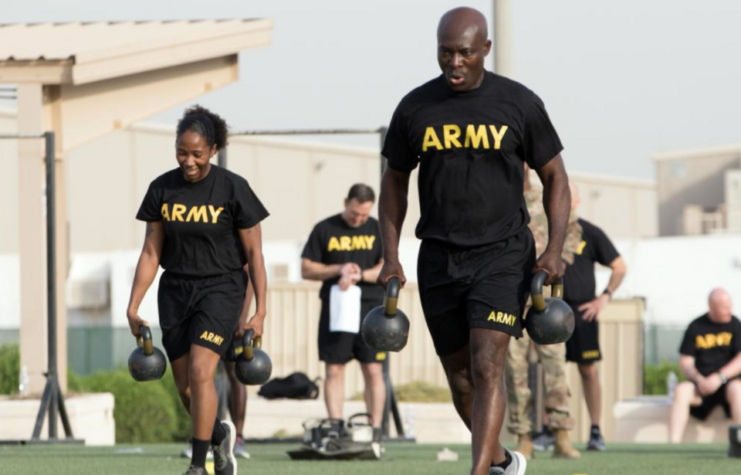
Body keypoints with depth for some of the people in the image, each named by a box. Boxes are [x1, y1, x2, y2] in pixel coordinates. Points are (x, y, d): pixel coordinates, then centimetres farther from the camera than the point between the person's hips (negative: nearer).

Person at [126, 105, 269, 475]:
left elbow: (254, 253, -5)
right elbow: (151, 253, 5)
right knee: (185, 388, 5)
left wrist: (260, 312, -8)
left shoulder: (233, 189, -9)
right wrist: (133, 307, -1)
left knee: (200, 373, -20)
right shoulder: (162, 189, 0)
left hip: (221, 288, -4)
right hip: (175, 291, 4)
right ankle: (219, 435, 34)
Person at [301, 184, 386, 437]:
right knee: (334, 370, -2)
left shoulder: (378, 231, 8)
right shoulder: (325, 230, 7)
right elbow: (306, 269, 5)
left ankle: (376, 431, -1)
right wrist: (338, 270, -10)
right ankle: (335, 430, 0)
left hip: (371, 308, 0)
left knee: (373, 370, -3)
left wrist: (359, 276, -17)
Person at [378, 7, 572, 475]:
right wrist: (391, 258, 6)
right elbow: (395, 180, 13)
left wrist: (555, 250, -8)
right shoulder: (415, 108, 1)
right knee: (460, 377, 10)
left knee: (487, 368, -17)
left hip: (503, 255, -3)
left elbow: (554, 176, 3)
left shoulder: (520, 103, -4)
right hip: (439, 259, 3)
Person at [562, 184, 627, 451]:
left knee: (588, 370, -1)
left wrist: (604, 297, -3)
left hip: (582, 310, -1)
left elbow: (619, 267, 9)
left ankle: (596, 432, 4)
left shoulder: (590, 233, 4)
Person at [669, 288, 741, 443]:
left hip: (728, 382, -1)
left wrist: (719, 378, -21)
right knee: (681, 390, -29)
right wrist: (699, 379, -15)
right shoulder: (696, 327, 4)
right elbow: (685, 362, 5)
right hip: (702, 383, 1)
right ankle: (673, 444, -36)